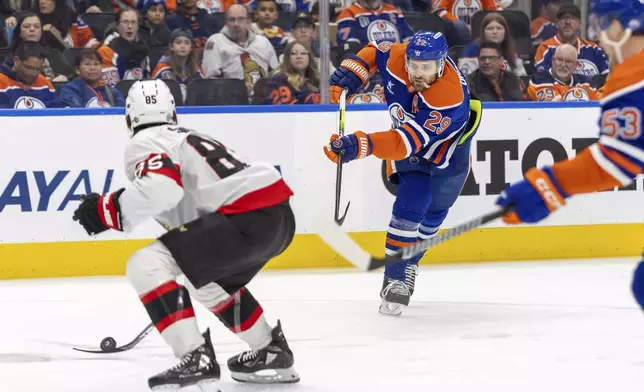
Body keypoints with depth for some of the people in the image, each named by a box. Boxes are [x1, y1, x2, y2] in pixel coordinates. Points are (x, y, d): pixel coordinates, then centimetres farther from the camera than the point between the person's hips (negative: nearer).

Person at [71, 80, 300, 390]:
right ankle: (272, 352, 40)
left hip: (248, 219, -9)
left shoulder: (144, 143, 2)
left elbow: (162, 186, -19)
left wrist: (106, 210, -10)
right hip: (280, 215, 9)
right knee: (209, 279, 34)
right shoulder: (187, 137, 30)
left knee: (146, 266, -10)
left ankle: (195, 359, -18)